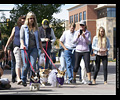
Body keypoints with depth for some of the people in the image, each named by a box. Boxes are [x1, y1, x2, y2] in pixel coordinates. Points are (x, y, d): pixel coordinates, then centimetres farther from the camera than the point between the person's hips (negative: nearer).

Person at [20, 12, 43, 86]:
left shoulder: (36, 28, 15)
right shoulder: (23, 27, 6)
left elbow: (38, 39, 21)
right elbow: (21, 37, -2)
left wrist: (42, 48, 18)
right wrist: (23, 45, -20)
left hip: (34, 48, 2)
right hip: (25, 48, -2)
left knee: (33, 65, -9)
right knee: (26, 65, -4)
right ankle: (23, 80, 15)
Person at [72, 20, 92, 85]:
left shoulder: (88, 33, 4)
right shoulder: (77, 32, 4)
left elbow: (89, 42, -2)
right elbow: (74, 42, -2)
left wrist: (84, 37, -18)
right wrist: (77, 36, -19)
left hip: (86, 51, -1)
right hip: (78, 51, 1)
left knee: (87, 65, -10)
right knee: (76, 66, 3)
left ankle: (89, 80, -9)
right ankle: (74, 79, 21)